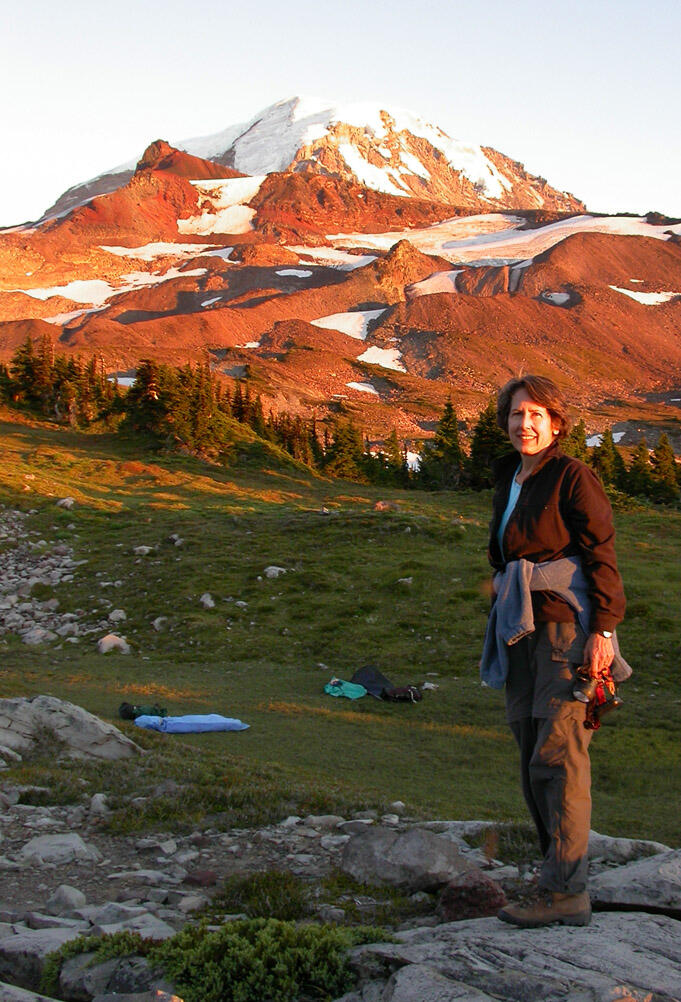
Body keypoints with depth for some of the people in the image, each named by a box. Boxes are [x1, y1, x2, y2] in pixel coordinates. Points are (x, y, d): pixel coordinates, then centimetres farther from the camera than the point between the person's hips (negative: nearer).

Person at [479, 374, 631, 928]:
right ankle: (564, 873, 15)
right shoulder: (508, 480, 16)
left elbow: (602, 557, -11)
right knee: (534, 761, 8)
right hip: (521, 630, 8)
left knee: (558, 756, -11)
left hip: (568, 627, -8)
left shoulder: (573, 477, -7)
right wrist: (503, 626, 20)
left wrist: (602, 631, -18)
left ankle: (567, 894, -8)